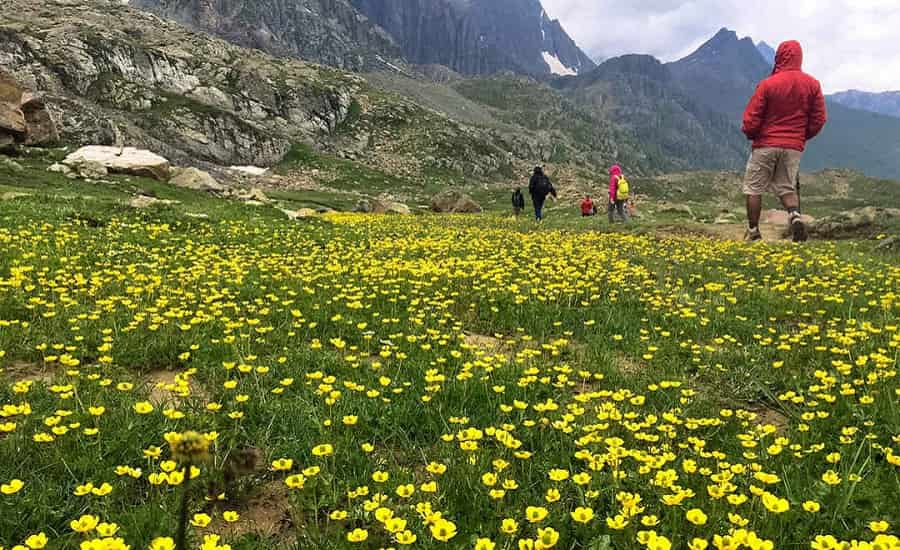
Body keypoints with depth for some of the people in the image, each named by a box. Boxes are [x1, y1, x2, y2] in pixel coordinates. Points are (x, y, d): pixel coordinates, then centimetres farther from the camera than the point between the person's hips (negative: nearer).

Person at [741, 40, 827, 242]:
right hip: (795, 147, 4)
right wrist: (802, 137, 20)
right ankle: (795, 215, -14)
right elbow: (819, 119, 5)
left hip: (766, 144, -3)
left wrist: (751, 135, 12)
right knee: (787, 187, 15)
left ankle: (753, 232, 8)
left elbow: (751, 118, -8)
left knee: (754, 188, 7)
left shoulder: (768, 84, -9)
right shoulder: (813, 85, 2)